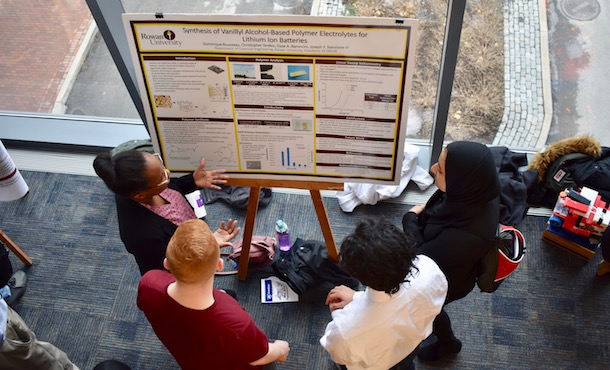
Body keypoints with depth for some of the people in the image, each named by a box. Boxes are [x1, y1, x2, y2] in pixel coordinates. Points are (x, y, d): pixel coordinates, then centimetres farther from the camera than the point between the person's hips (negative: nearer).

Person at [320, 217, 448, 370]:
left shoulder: (346, 330, -48)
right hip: (411, 346, 3)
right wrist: (357, 298, -11)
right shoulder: (429, 269, -39)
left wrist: (337, 314, -4)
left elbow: (340, 356, -20)